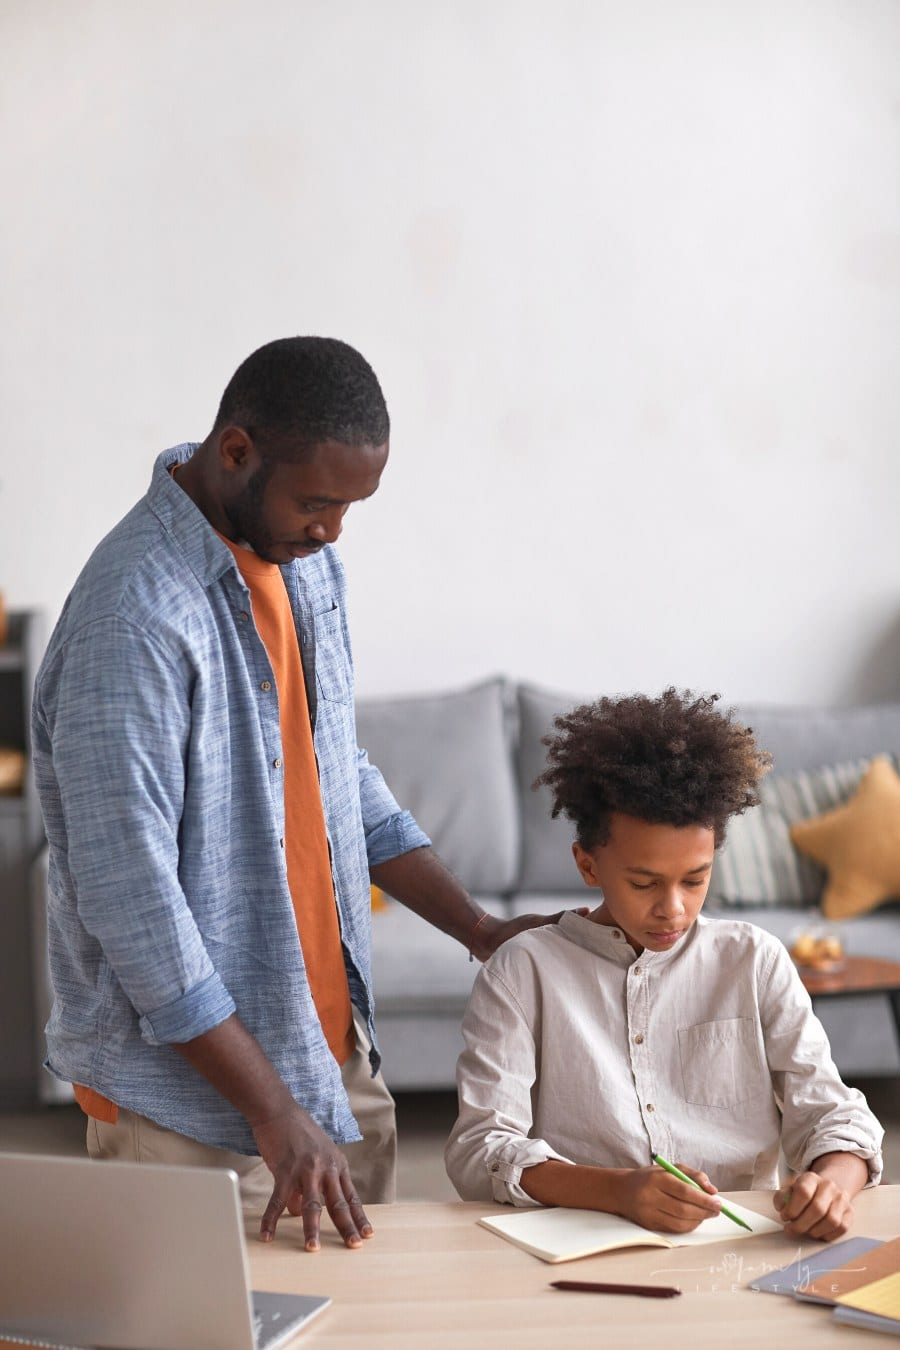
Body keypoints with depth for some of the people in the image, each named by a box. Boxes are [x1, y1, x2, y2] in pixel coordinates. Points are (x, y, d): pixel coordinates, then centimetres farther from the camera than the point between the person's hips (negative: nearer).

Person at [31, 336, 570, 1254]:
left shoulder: (301, 558, 4)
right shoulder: (134, 619, -24)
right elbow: (131, 899, -24)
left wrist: (478, 929, 8)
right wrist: (273, 1114, -23)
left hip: (335, 1052, 8)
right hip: (192, 1096, -8)